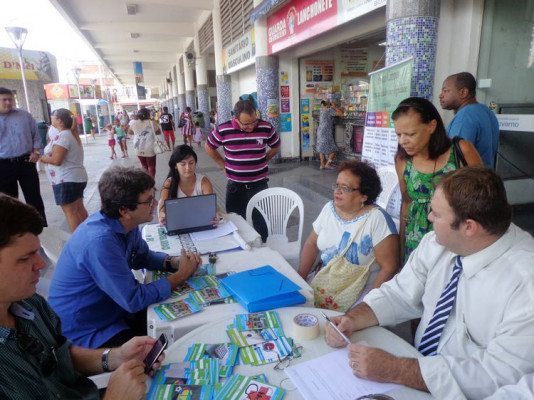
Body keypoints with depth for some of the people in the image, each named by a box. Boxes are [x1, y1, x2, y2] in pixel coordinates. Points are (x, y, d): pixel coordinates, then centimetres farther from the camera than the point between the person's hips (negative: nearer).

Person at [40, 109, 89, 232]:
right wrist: (47, 157, 8)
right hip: (77, 177, 10)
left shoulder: (62, 136, -17)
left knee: (70, 212, -5)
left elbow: (56, 160, -22)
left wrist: (43, 158, -4)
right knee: (79, 209, 14)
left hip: (66, 180, -10)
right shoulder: (71, 134, 14)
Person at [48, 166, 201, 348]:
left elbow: (143, 256, 12)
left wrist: (174, 262, -7)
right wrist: (182, 275, -18)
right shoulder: (100, 240, -32)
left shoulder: (126, 224, -7)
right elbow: (134, 299, -28)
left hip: (113, 311, 8)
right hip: (84, 332, -8)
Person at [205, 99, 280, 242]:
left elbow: (276, 146, 10)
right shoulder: (223, 130, -12)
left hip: (259, 185, 0)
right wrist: (224, 165, 3)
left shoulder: (266, 128, -10)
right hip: (234, 186, 0)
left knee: (261, 224, 11)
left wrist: (262, 161, 5)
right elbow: (209, 147, 7)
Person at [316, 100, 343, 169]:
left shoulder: (322, 111, 13)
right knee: (333, 150, 1)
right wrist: (335, 107, 0)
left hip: (320, 132, 8)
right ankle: (327, 164, -3)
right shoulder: (330, 110, -9)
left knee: (321, 149, 13)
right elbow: (341, 114, -10)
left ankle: (322, 164, 14)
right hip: (327, 133, -8)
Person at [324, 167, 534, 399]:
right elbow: (400, 295, 1)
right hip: (420, 363, 5)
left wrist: (392, 369, -29)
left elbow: (499, 375, -26)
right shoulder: (438, 243, -8)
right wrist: (353, 320, -16)